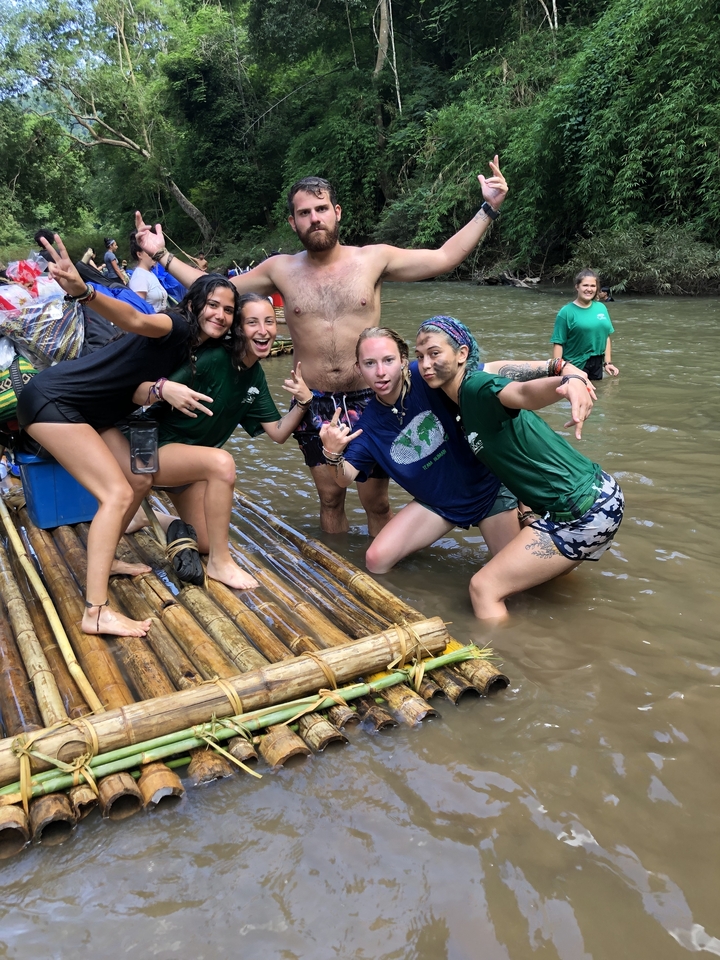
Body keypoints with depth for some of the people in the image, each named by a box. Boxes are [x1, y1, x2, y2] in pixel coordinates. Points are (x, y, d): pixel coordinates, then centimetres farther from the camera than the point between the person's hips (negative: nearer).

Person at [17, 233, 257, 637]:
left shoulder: (195, 351, 10)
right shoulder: (176, 327, -17)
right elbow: (136, 320, -38)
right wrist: (83, 291, -56)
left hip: (91, 413, 9)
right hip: (53, 399, -9)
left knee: (140, 481, 11)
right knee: (118, 493, -15)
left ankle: (103, 559, 31)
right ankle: (96, 613, -13)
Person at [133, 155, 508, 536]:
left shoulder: (373, 258, -2)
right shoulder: (281, 269, 2)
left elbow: (444, 258, 0)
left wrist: (487, 209, -5)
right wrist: (162, 256, 6)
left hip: (369, 400, -1)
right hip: (315, 405, 2)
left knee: (376, 500, 6)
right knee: (330, 497, 12)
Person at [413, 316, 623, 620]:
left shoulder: (476, 385, -18)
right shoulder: (462, 400, 12)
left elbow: (523, 393, -40)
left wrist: (571, 381, -58)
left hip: (585, 511, -10)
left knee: (484, 587, -9)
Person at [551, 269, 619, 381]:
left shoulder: (601, 308, 8)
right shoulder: (567, 312, -6)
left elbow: (606, 337, 14)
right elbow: (558, 343, -11)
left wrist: (608, 362, 9)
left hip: (597, 366, 5)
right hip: (575, 367, -5)